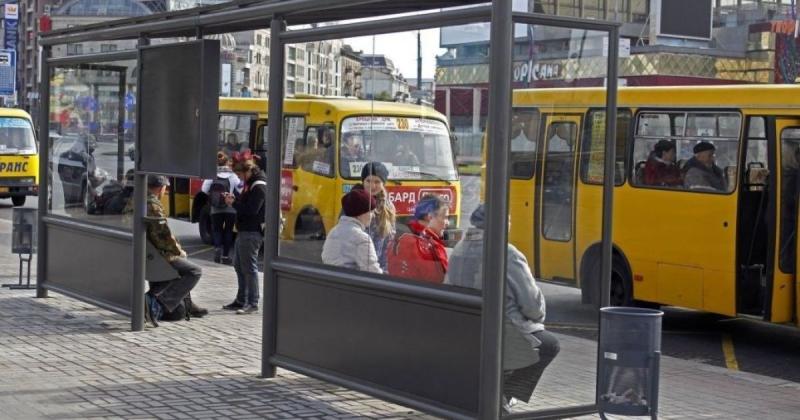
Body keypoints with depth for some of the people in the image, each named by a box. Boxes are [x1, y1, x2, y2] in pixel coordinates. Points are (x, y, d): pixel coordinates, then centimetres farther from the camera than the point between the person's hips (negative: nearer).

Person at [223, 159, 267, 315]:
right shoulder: (249, 184, 16)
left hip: (252, 232, -10)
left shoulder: (259, 187, -15)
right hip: (244, 231, 10)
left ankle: (252, 303, -3)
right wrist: (234, 200, 3)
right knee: (239, 265, 15)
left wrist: (234, 203, -13)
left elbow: (251, 210, -22)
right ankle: (241, 300, 24)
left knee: (249, 267, -7)